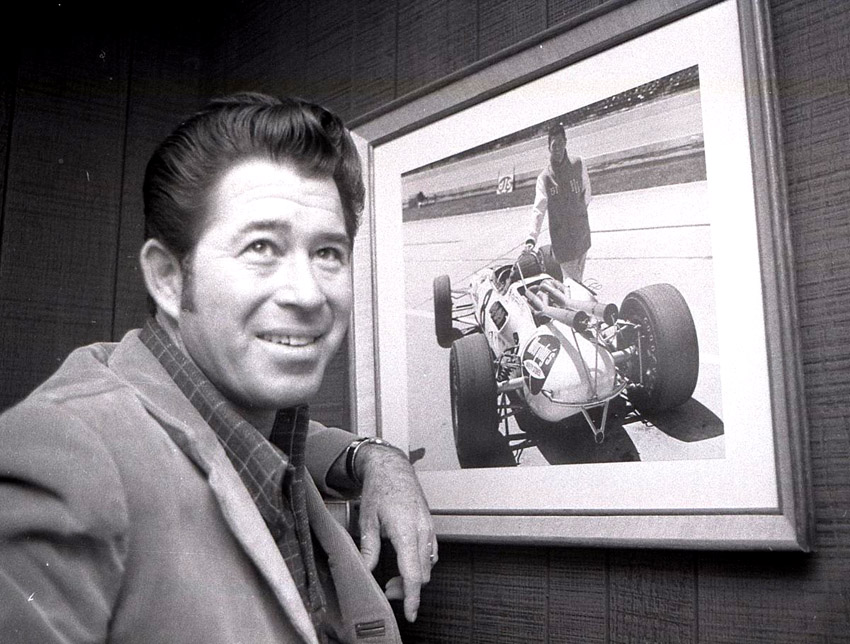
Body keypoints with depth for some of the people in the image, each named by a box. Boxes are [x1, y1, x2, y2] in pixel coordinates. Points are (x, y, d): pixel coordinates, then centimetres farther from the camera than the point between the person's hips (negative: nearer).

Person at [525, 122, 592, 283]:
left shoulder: (579, 164, -2)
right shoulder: (544, 177, -8)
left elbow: (586, 191, 12)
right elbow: (538, 210, -16)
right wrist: (531, 238, -28)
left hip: (582, 234, 2)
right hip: (561, 238, -2)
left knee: (579, 278, 12)